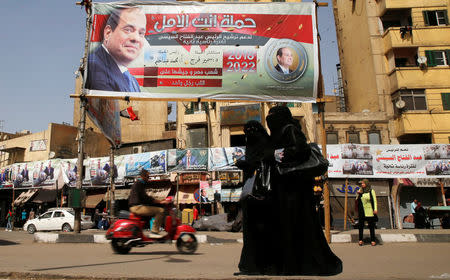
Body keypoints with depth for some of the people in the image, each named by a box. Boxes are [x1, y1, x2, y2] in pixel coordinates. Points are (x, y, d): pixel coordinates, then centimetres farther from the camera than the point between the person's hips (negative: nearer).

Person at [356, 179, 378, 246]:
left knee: (371, 226, 3)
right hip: (361, 211, 3)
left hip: (369, 211, -3)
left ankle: (372, 240, 11)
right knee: (360, 225, 3)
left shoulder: (371, 191, 2)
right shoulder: (360, 191, 11)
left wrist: (375, 209, -9)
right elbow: (357, 201, 15)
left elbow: (374, 200, -1)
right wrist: (358, 194, -1)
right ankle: (360, 240, 10)